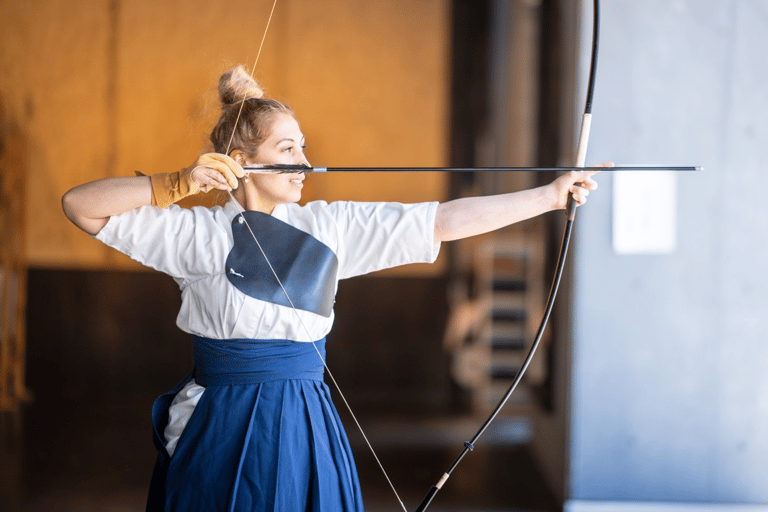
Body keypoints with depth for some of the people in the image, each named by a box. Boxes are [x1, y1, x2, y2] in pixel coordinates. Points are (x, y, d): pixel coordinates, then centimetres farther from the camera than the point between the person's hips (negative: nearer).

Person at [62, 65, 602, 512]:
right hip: (224, 431, -3)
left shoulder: (330, 226, 5)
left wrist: (550, 195, -3)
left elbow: (445, 221, 1)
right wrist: (178, 184, -13)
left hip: (305, 431, 3)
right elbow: (81, 205, -5)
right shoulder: (198, 232, -3)